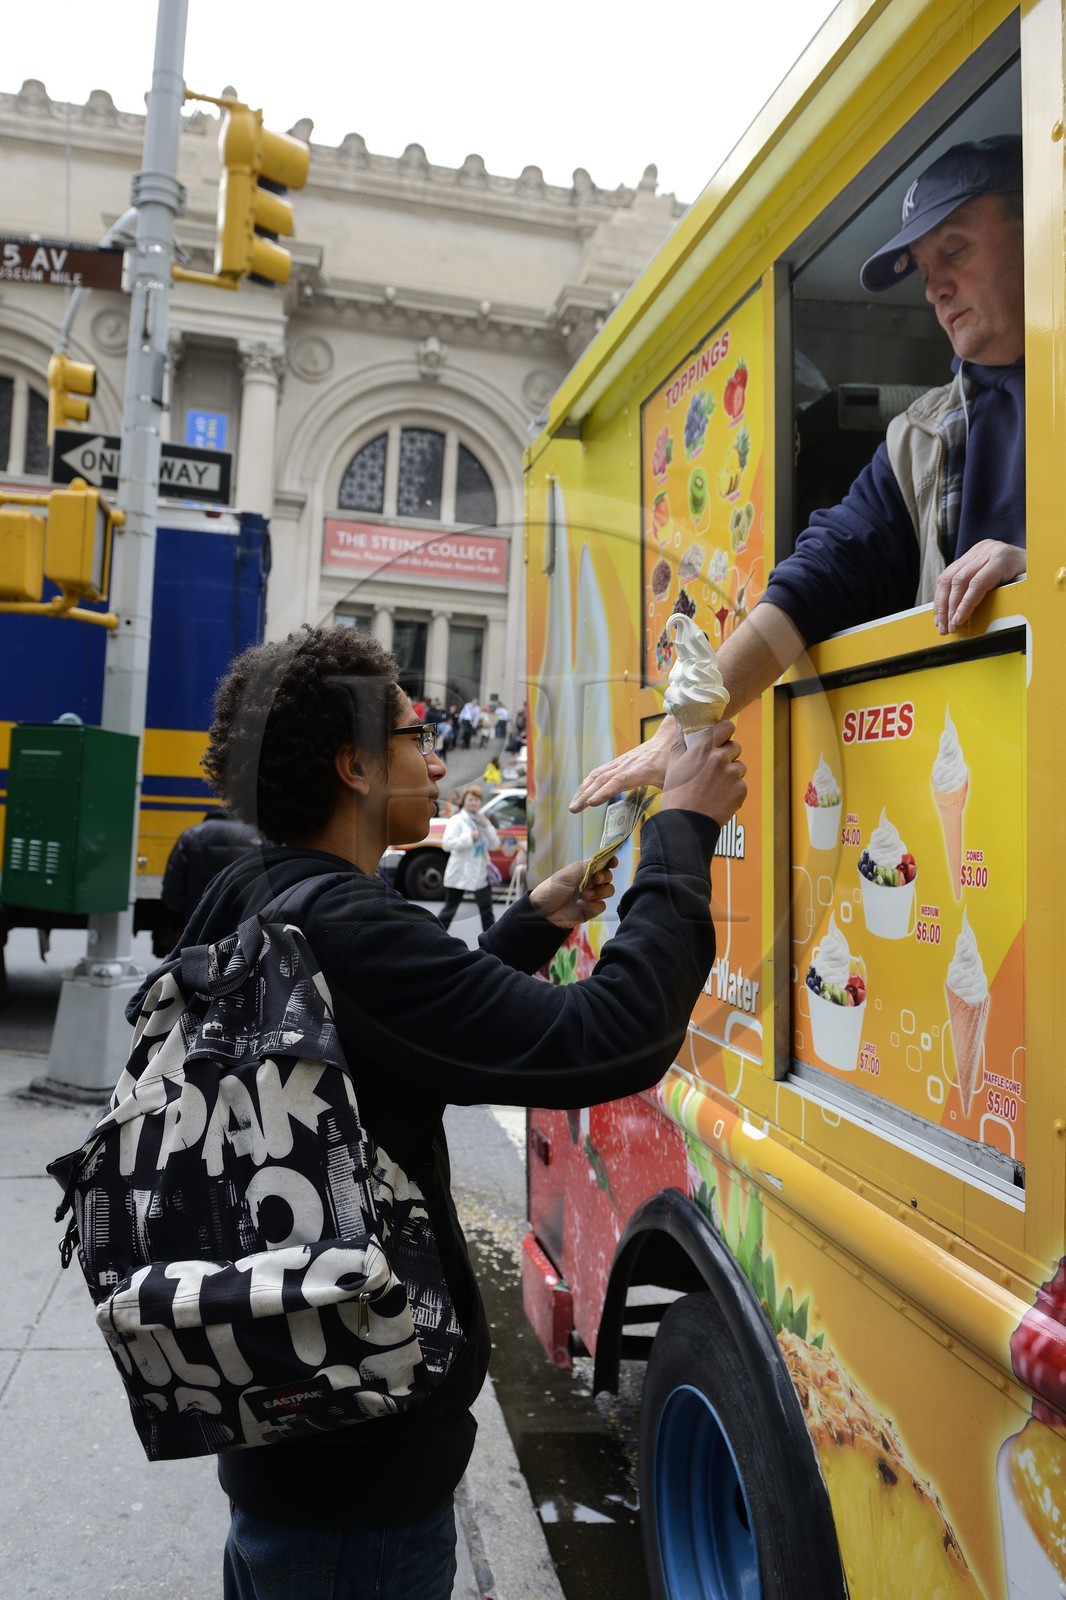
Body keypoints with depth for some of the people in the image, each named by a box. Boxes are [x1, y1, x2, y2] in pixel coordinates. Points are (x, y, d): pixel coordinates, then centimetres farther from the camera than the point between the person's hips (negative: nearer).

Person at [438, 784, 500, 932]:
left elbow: (495, 845, 6)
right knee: (450, 910, 5)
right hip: (460, 874, -5)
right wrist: (469, 837, -23)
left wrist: (486, 827, -8)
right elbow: (446, 843, -19)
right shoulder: (456, 820, -6)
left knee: (487, 911, 6)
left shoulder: (482, 820, 11)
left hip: (480, 873, 5)